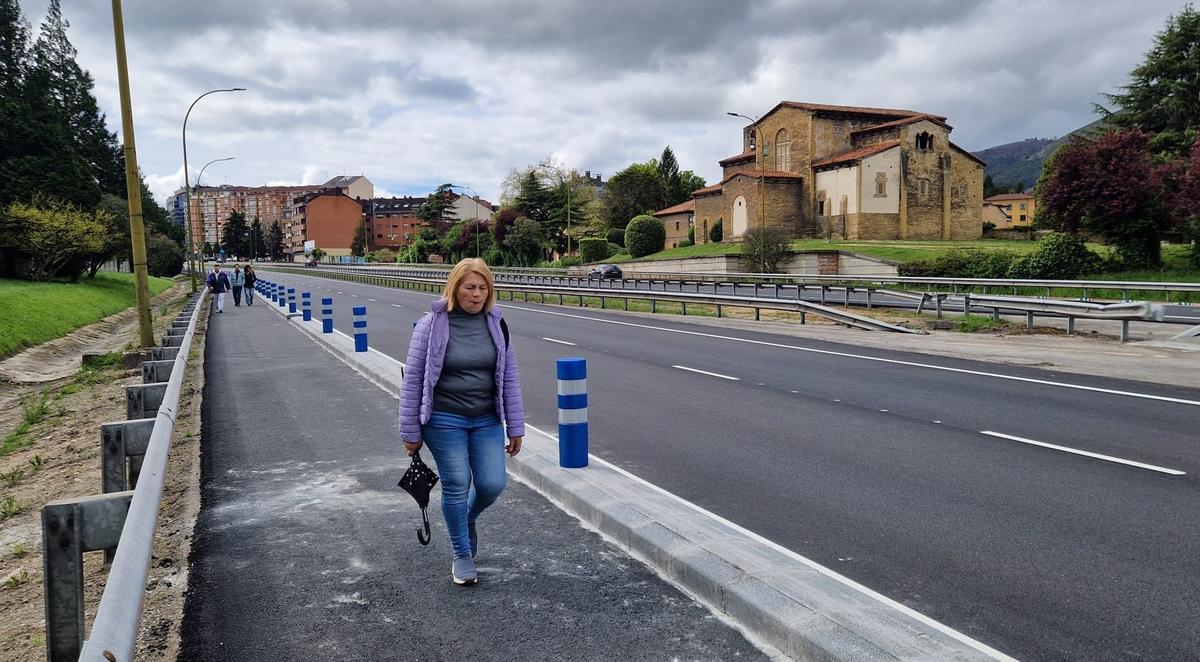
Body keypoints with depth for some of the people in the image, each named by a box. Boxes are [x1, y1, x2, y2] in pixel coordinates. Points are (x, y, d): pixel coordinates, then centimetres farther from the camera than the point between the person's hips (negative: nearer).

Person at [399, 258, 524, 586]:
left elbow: (509, 378, 5)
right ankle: (463, 555, 22)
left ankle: (467, 519, 35)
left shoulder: (496, 324, 2)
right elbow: (412, 379, -5)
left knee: (493, 484, -1)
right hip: (445, 421, -3)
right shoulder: (431, 325, -9)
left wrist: (515, 427, 4)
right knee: (456, 485, 0)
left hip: (487, 420, 4)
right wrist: (411, 432, -4)